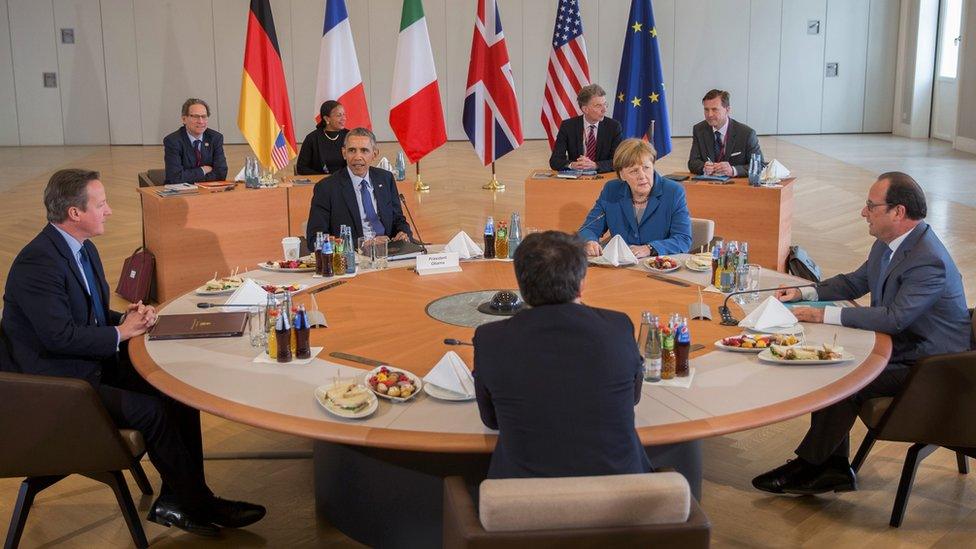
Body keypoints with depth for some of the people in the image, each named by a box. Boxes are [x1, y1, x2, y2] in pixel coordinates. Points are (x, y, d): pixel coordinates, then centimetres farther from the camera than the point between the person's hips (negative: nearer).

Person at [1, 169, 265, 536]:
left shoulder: (83, 248, 10)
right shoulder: (37, 264, -21)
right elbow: (61, 336, -26)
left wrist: (125, 317, 0)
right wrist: (121, 332, -14)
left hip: (99, 364, 9)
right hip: (62, 382, -9)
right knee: (154, 411, -23)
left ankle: (174, 502, 0)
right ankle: (198, 504, -5)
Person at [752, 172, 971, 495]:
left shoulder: (928, 261, -26)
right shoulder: (888, 244, 4)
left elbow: (894, 318, -32)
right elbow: (855, 283, 18)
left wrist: (826, 315, -28)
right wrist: (805, 294, 3)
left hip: (926, 363, -10)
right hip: (897, 345, 10)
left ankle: (807, 467, -4)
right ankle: (834, 469, 1)